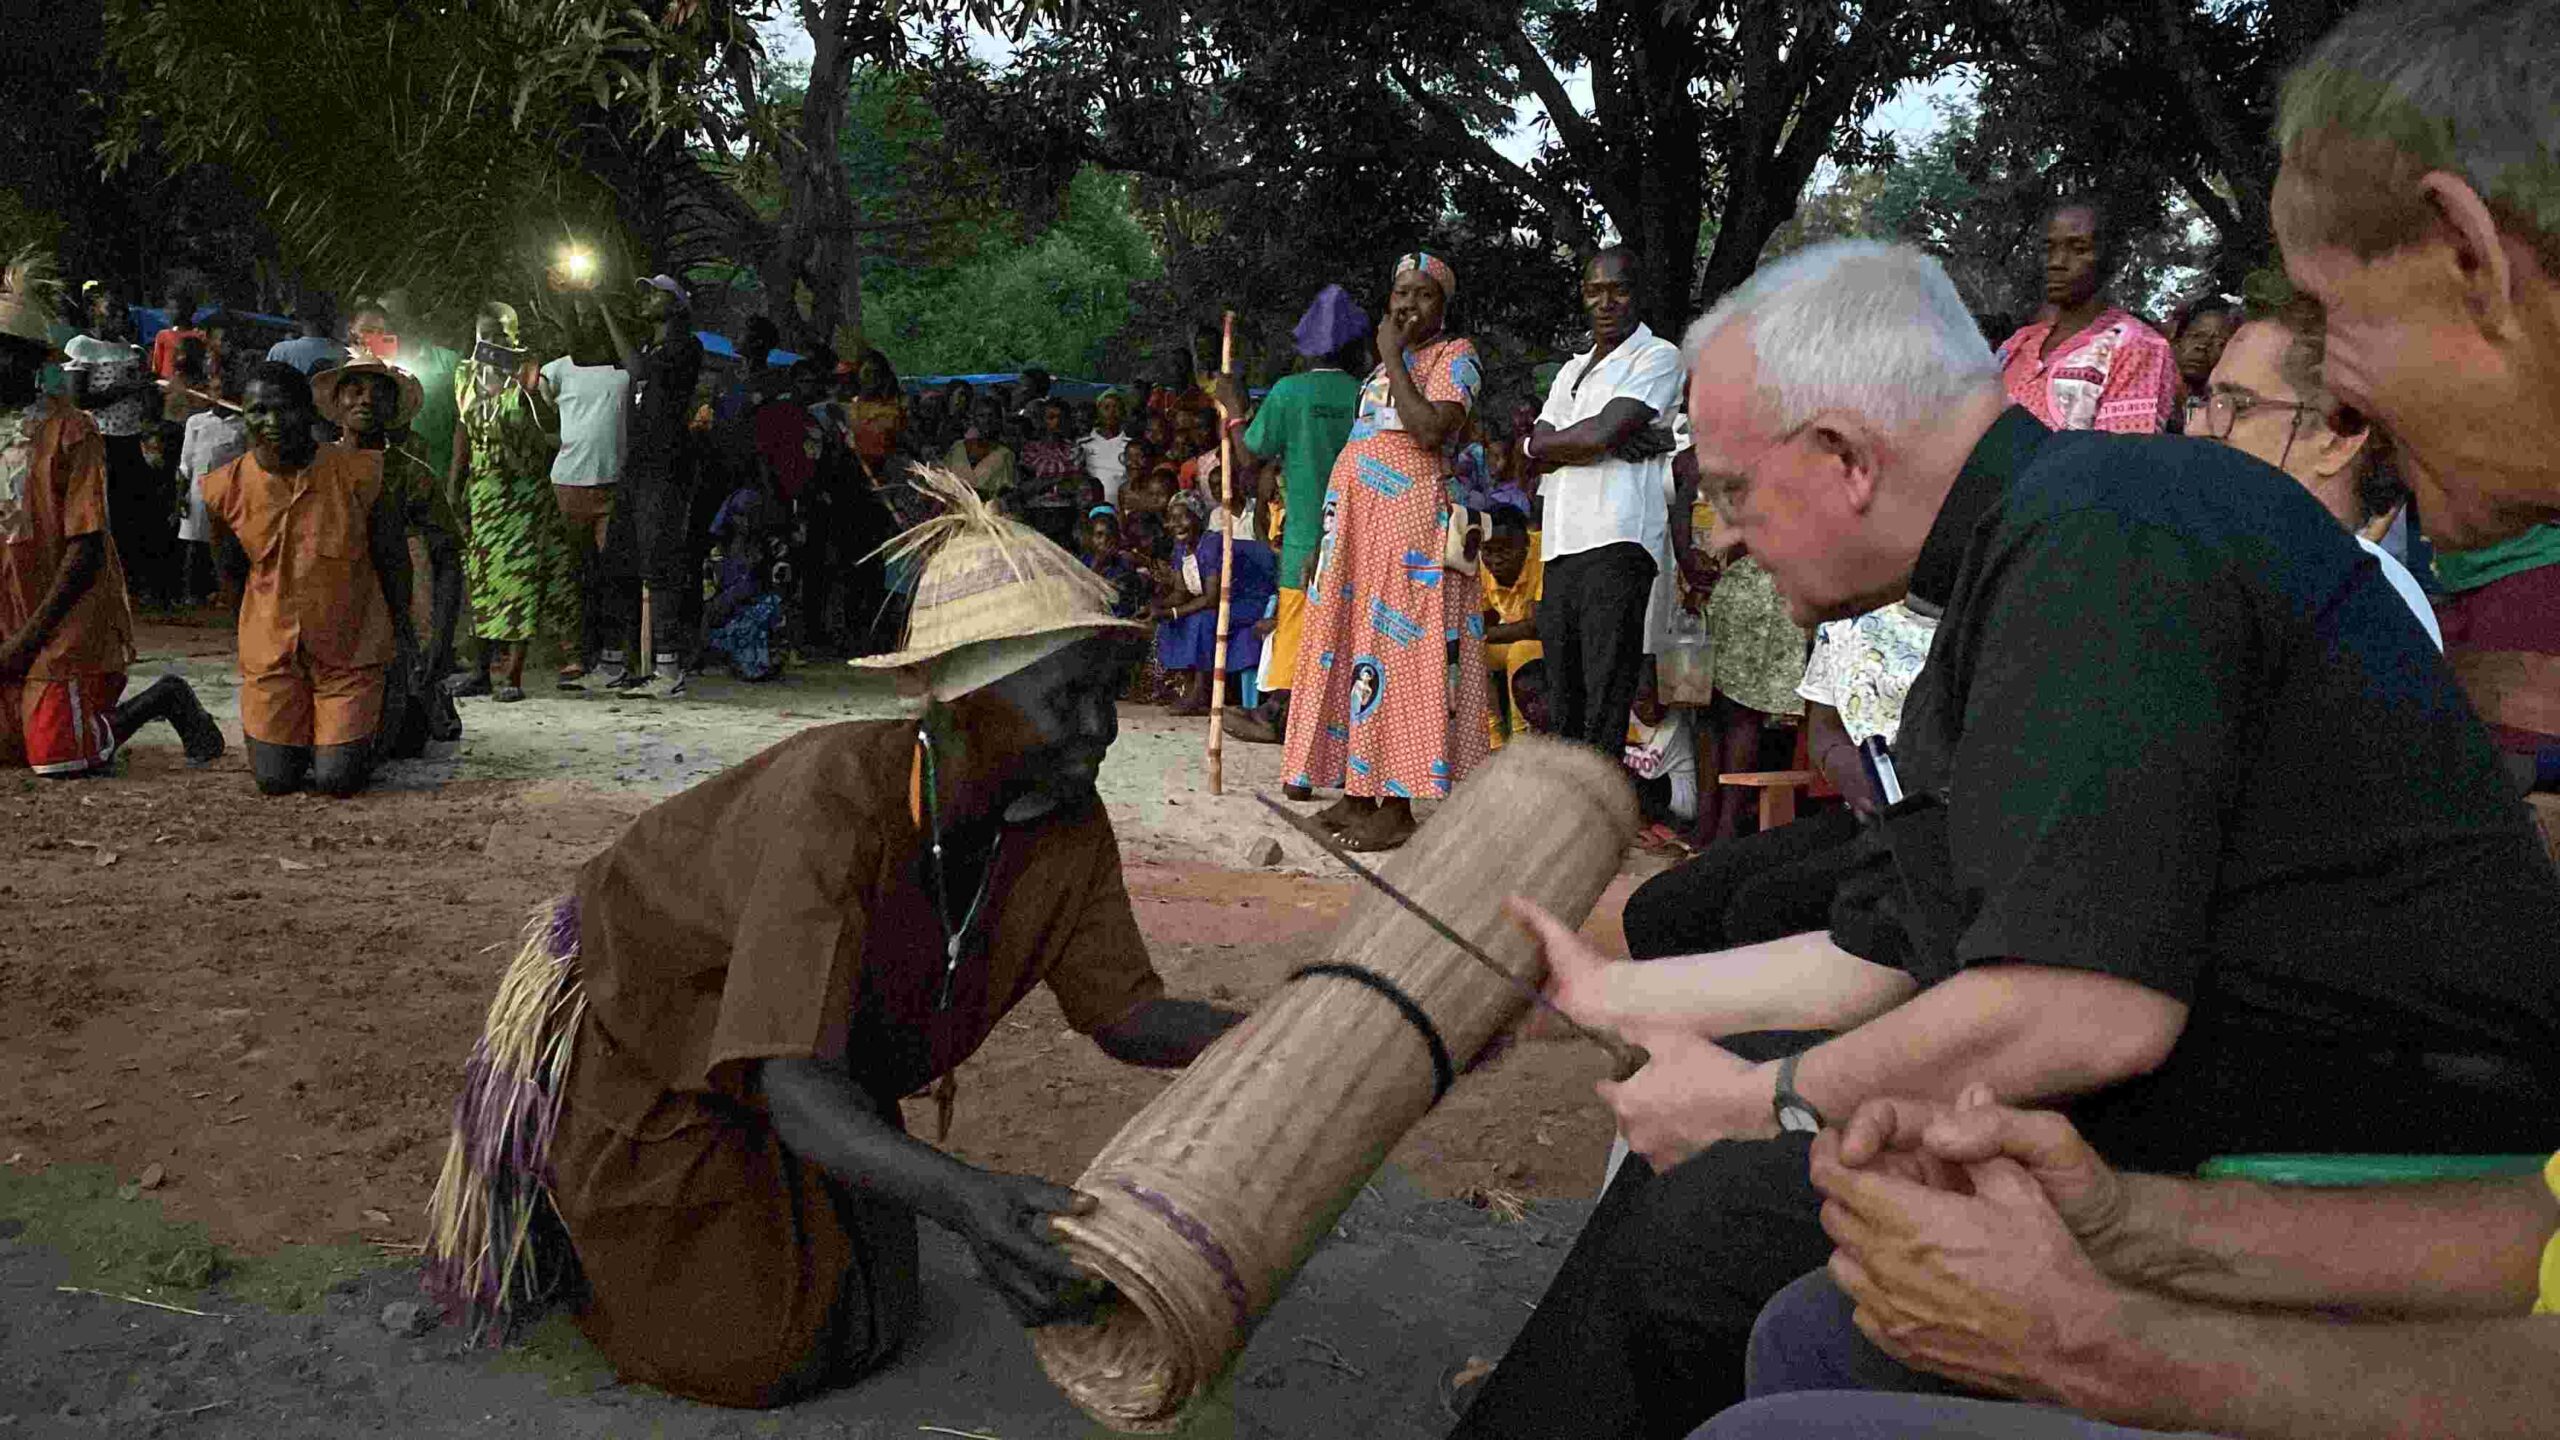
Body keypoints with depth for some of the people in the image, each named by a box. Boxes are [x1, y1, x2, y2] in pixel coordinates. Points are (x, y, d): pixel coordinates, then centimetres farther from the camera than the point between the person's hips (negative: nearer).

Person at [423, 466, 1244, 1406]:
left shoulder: (1068, 828, -20)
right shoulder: (837, 797, -41)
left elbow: (1125, 1015, -13)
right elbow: (795, 1088, -47)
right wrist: (961, 1195, -64)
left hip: (826, 1059, 6)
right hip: (639, 1031, -6)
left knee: (861, 1328, 14)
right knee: (754, 1352, -1)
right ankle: (547, 1181, 21)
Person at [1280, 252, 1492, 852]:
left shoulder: (1454, 356, -3)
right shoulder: (1385, 366, 21)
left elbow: (1431, 430, -21)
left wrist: (1392, 358, -12)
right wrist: (1327, 536, 17)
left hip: (1407, 518, -8)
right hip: (1355, 520, 8)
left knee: (1395, 648, -10)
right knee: (1351, 643, 7)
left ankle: (1396, 807, -8)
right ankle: (1358, 793, 13)